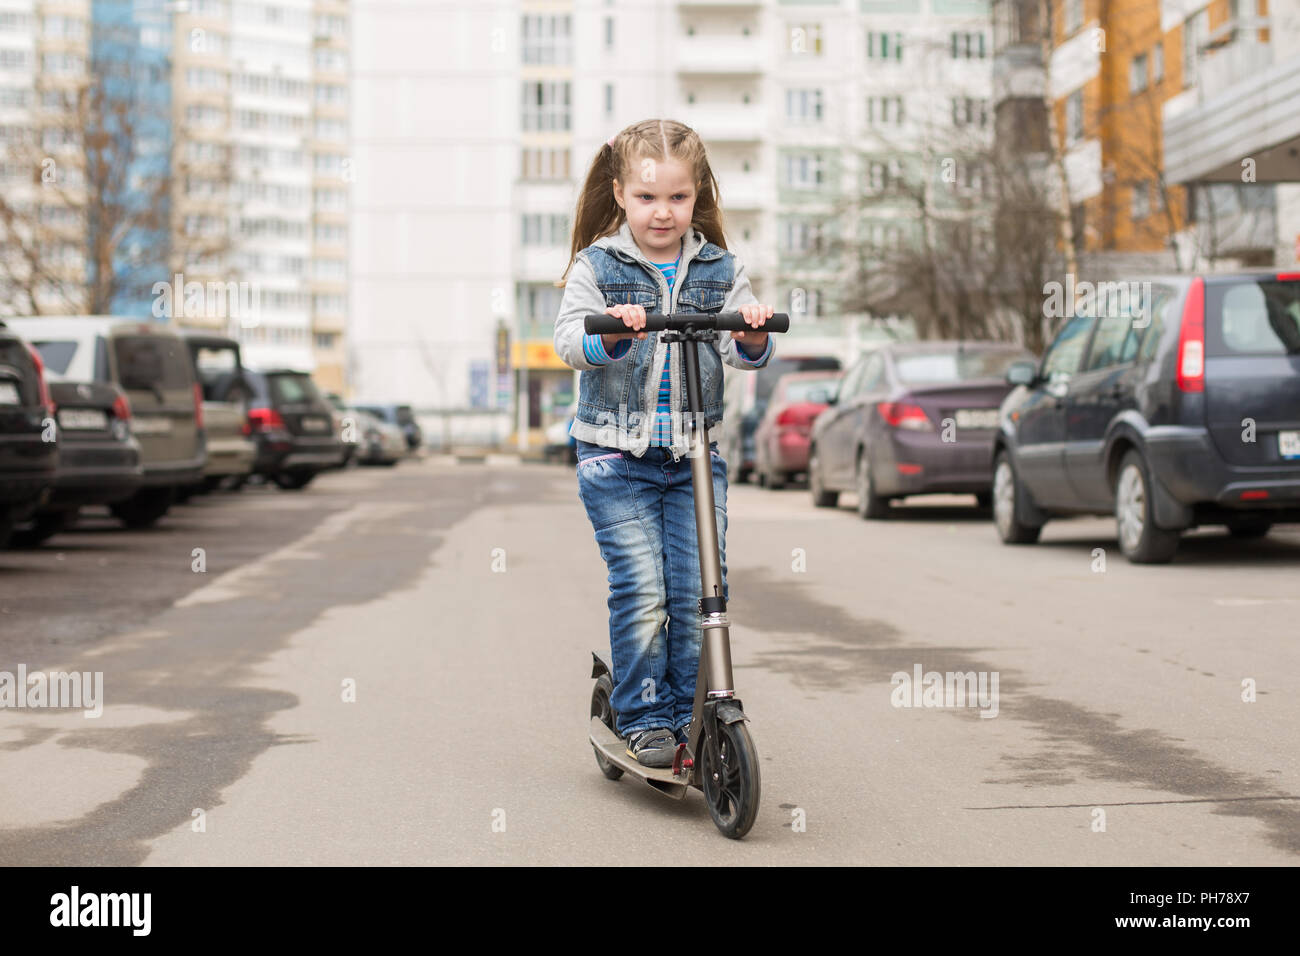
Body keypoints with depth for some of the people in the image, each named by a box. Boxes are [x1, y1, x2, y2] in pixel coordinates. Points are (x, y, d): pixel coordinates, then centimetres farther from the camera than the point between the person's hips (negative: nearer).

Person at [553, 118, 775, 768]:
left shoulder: (718, 270, 8)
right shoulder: (597, 266, 3)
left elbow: (739, 351, -2)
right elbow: (569, 340, -10)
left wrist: (752, 336, -25)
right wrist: (610, 333, -31)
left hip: (695, 455, 2)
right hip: (617, 454, -2)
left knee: (698, 591, -3)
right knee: (641, 588, -9)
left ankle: (693, 715, 10)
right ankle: (643, 718, 4)